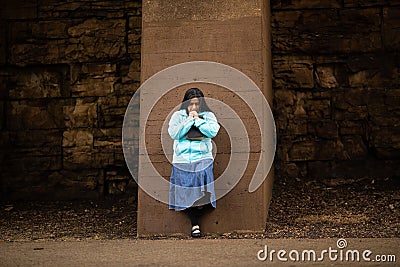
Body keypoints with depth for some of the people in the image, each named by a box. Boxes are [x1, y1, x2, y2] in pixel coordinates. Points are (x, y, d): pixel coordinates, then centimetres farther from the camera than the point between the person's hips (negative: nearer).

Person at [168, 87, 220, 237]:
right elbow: (173, 134, -7)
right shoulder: (178, 116, 9)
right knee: (186, 193, -1)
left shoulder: (208, 116, 8)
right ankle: (194, 224, 8)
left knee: (201, 192, -10)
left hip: (203, 160, 0)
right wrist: (189, 120, -8)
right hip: (182, 161, 1)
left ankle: (196, 216, 14)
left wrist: (198, 120, -9)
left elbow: (213, 131, -9)